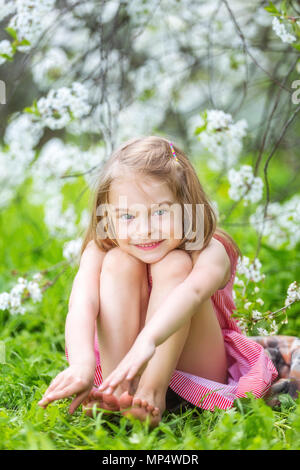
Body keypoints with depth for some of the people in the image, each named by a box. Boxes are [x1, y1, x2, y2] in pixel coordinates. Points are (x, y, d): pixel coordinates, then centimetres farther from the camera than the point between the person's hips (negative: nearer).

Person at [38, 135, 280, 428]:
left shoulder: (210, 252, -19)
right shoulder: (100, 253, -11)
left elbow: (193, 291, -42)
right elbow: (82, 303, -32)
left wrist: (147, 340, -63)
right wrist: (82, 363, -53)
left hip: (196, 373, -1)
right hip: (118, 362, 2)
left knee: (174, 265, -25)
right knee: (119, 263, -21)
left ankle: (151, 393, -38)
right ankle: (117, 390, -32)